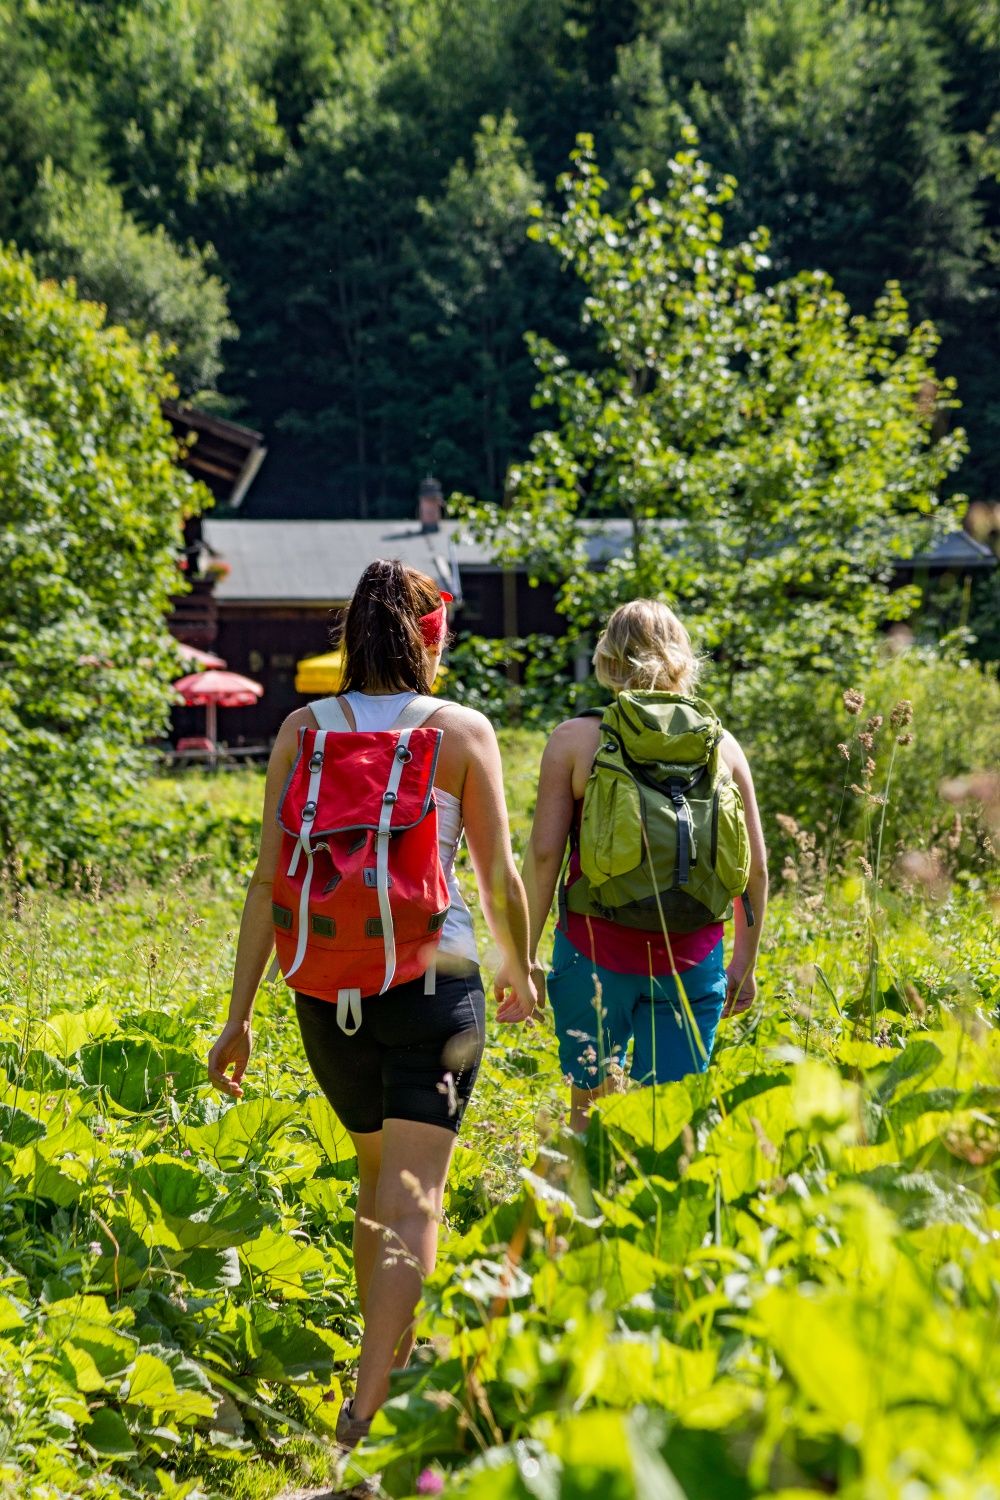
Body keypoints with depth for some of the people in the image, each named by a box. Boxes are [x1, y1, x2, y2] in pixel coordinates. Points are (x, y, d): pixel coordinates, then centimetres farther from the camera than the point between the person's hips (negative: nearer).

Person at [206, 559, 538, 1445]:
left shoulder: (303, 730, 4)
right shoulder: (464, 731, -1)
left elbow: (271, 879, 1)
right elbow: (499, 876, 2)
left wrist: (240, 1017, 4)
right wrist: (521, 975, 20)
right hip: (433, 971, -3)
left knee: (378, 1174, 23)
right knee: (412, 1192, -5)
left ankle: (393, 1362, 32)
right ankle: (368, 1408, -16)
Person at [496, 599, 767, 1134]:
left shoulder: (573, 740, -1)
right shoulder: (720, 746, 5)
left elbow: (544, 855, -6)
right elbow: (755, 866, 7)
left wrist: (522, 955, 1)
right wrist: (744, 963, 17)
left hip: (596, 950, -2)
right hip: (692, 959, 2)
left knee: (592, 1105, 12)